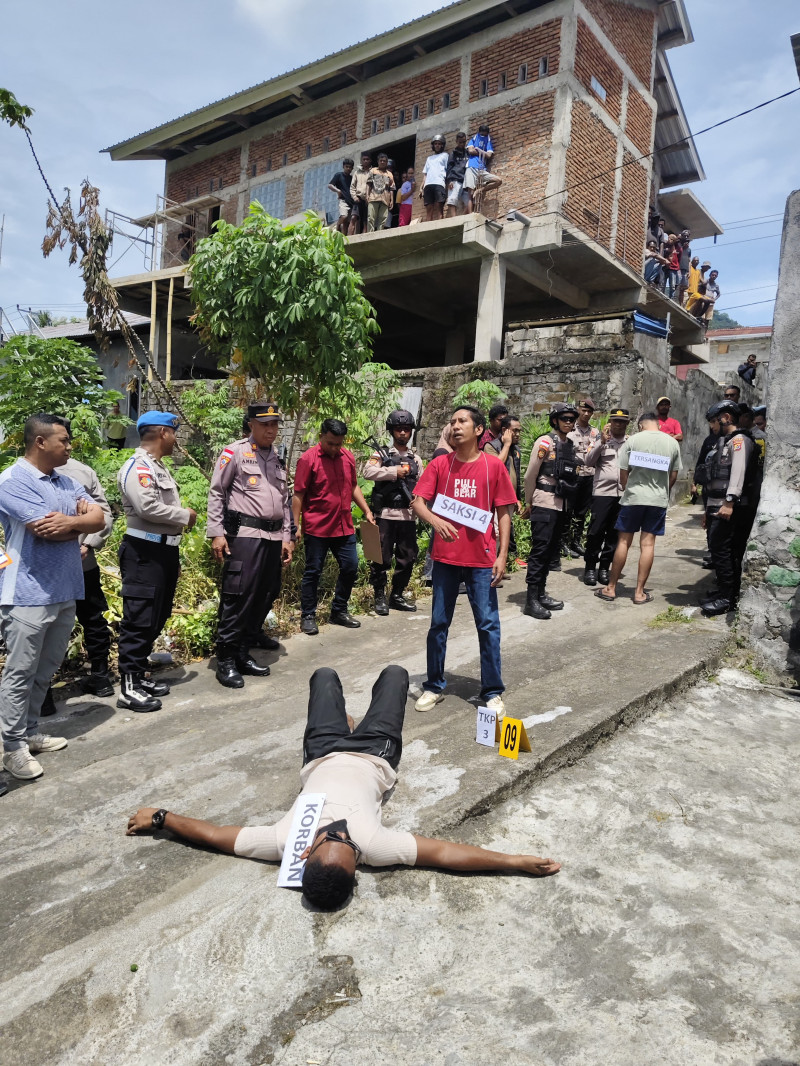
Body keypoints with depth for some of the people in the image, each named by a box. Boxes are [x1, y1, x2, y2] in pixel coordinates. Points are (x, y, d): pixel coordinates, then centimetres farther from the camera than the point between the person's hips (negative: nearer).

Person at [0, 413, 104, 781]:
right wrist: (81, 516, -5)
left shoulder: (65, 481, 13)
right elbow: (46, 528, -22)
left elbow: (98, 519, 3)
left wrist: (68, 522, -14)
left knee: (44, 670, 16)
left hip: (65, 591, 8)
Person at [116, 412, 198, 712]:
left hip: (164, 551, 10)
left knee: (156, 619, 15)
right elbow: (148, 508, -26)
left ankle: (139, 676, 27)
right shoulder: (138, 467, -13)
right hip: (145, 553, -10)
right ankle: (129, 688, 2)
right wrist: (185, 515, -11)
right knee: (139, 620, -5)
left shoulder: (158, 467, 18)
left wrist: (174, 557, 16)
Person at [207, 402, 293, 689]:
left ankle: (244, 653, 21)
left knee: (266, 595, 8)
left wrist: (287, 537, 18)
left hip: (273, 536, 7)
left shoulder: (278, 459, 19)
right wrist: (216, 533, -9)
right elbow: (216, 492, -3)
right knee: (237, 595, -8)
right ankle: (226, 660, 2)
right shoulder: (235, 453, -1)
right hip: (244, 534, -7)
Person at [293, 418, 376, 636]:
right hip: (316, 528, -5)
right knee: (313, 572, 5)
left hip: (344, 526, 6)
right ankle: (308, 616, 18)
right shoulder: (308, 459, -10)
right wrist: (295, 527, -12)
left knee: (350, 568, 10)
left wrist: (367, 511, 13)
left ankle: (339, 611, 27)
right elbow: (298, 495, -10)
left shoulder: (348, 457, 6)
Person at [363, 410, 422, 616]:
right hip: (385, 515, -4)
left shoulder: (416, 459, 14)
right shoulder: (382, 454, 2)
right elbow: (368, 472, -16)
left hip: (408, 516, 4)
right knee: (382, 558, -1)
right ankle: (380, 597, 12)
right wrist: (395, 471, -17)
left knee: (407, 558, 8)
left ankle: (397, 596, 22)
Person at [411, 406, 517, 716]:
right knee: (439, 623, 10)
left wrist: (502, 555, -5)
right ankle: (433, 687, 25)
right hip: (445, 557, 2)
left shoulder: (493, 466, -1)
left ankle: (492, 692, 16)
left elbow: (504, 513, 1)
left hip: (481, 560, -1)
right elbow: (418, 502, -6)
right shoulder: (439, 464, 2)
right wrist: (435, 521, -27)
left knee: (488, 625, 3)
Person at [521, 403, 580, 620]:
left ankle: (541, 594, 21)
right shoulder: (545, 442, -8)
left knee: (551, 550, 12)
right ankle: (531, 600, -5)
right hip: (544, 504, -8)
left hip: (560, 504, 8)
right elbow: (530, 475, -8)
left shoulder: (570, 445, 14)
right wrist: (528, 503, -4)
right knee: (540, 550, -9)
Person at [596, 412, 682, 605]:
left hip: (633, 497, -2)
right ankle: (640, 592, 9)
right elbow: (674, 475, 9)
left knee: (624, 542, 6)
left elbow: (623, 472, -2)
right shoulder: (672, 442, 4)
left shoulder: (633, 440, -5)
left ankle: (610, 589, 12)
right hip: (659, 499, 2)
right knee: (648, 544, 5)